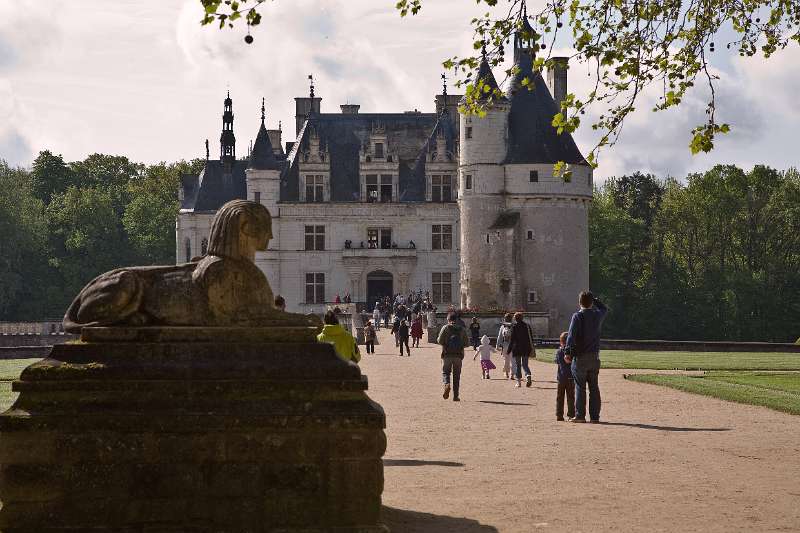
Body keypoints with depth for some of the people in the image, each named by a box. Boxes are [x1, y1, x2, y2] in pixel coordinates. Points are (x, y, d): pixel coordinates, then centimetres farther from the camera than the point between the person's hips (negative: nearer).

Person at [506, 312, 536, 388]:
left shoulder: (514, 327, -8)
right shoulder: (527, 326, 4)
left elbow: (512, 339, -10)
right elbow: (531, 338, 8)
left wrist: (509, 350, -4)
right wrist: (531, 349, 17)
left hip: (516, 348, -3)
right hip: (526, 349, 3)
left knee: (517, 365, 6)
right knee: (525, 364, 10)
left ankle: (518, 381, 5)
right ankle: (528, 375, -18)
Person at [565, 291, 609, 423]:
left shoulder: (578, 316, -11)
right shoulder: (598, 315, 3)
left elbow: (572, 335, -20)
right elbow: (605, 309, 28)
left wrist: (568, 352, -22)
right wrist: (594, 299, 27)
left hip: (580, 357, -4)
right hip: (595, 357, 4)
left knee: (580, 387, 1)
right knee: (594, 387, 9)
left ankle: (580, 415, 0)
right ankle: (595, 416, 9)